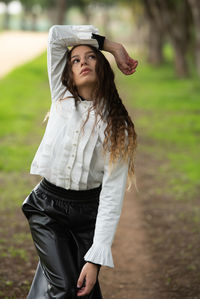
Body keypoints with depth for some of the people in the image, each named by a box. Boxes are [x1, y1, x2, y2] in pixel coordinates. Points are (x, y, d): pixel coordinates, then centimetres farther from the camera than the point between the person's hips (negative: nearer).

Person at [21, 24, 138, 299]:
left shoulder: (116, 126, -7)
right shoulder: (61, 98, 2)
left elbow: (112, 194, -13)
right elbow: (55, 35, -4)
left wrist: (96, 258, -21)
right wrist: (111, 45, -2)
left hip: (89, 212, 0)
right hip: (48, 206, 0)